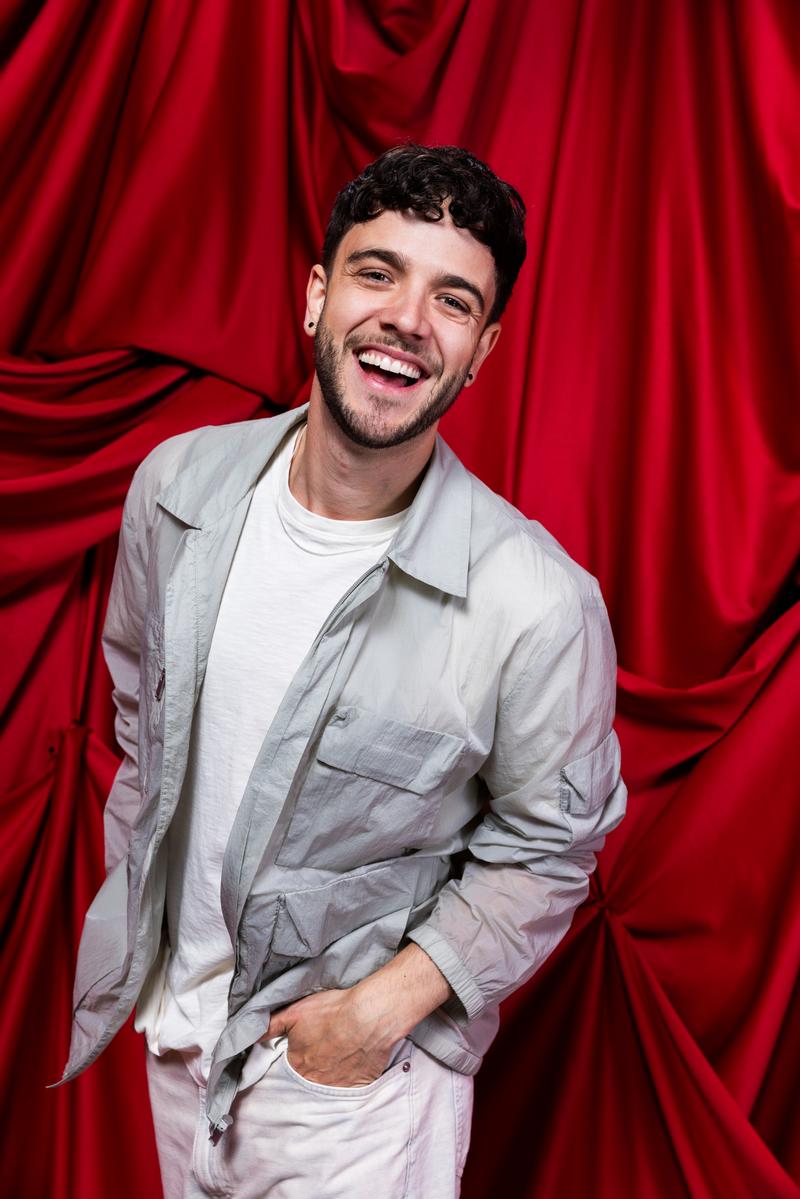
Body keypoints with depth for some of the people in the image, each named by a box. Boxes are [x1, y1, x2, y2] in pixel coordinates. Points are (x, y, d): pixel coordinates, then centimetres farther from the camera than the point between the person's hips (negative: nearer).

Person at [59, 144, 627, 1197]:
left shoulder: (541, 605, -26)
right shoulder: (181, 481, -11)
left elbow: (547, 847, -12)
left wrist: (389, 1004, -15)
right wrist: (138, 871, 11)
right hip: (177, 1014, 5)